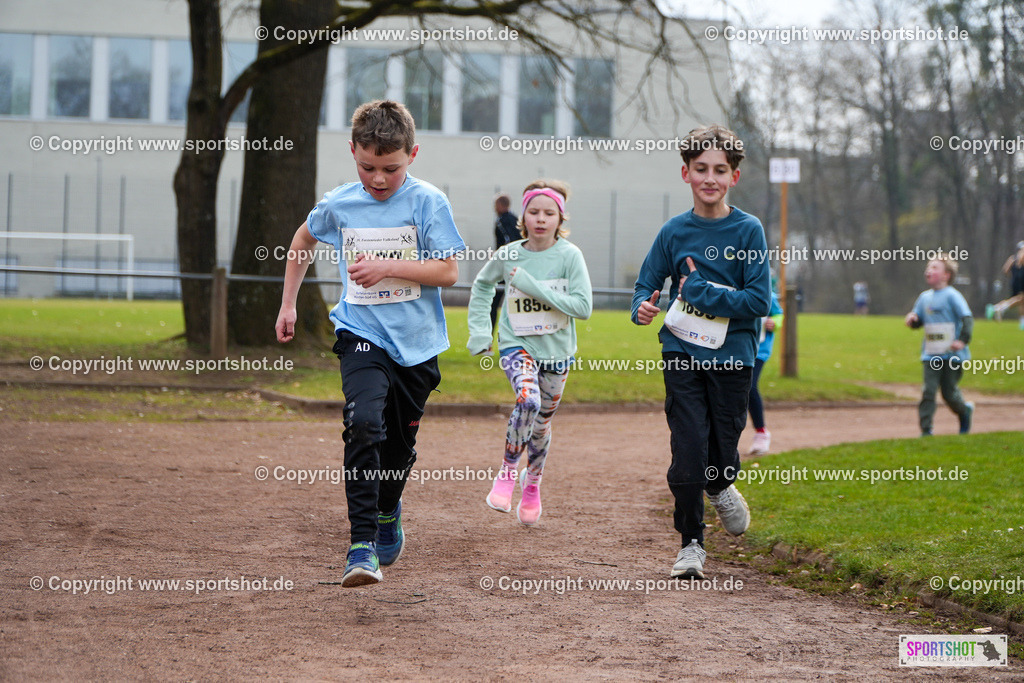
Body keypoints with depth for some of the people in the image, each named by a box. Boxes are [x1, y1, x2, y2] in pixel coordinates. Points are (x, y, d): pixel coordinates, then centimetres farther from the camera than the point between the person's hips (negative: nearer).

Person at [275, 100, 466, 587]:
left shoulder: (427, 202, -7)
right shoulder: (338, 205, 0)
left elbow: (448, 272, -12)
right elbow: (302, 242, 21)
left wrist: (388, 267, -21)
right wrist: (288, 303, 21)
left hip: (416, 343, 0)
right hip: (362, 335, 0)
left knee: (400, 442, 13)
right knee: (363, 423, -24)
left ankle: (388, 511, 46)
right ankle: (362, 544, -25)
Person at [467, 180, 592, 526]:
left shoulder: (569, 255, -10)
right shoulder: (508, 255, -4)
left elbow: (583, 306, -17)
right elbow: (482, 286, 16)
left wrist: (534, 287, -22)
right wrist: (479, 331, 8)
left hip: (556, 351, 1)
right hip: (517, 344, -1)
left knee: (542, 422, 12)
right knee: (529, 400, -28)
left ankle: (532, 484, 38)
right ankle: (508, 471, -9)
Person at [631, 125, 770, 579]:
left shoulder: (749, 231, -4)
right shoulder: (674, 232, 3)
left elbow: (758, 302, -9)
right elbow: (647, 283, 8)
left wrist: (699, 290, -14)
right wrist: (643, 306, -15)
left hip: (732, 355, -1)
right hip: (682, 354, 1)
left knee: (723, 448, 5)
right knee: (688, 449, -6)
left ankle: (720, 487, 42)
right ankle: (691, 544, 9)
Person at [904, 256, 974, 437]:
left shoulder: (952, 296, -7)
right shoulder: (925, 297, 12)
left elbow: (967, 318, -12)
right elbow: (918, 321, 20)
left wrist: (963, 340, -22)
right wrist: (912, 319, -3)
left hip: (952, 354, -5)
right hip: (931, 355, 5)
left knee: (949, 392, 2)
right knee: (928, 391, -7)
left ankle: (965, 411, 32)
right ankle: (926, 430, -6)